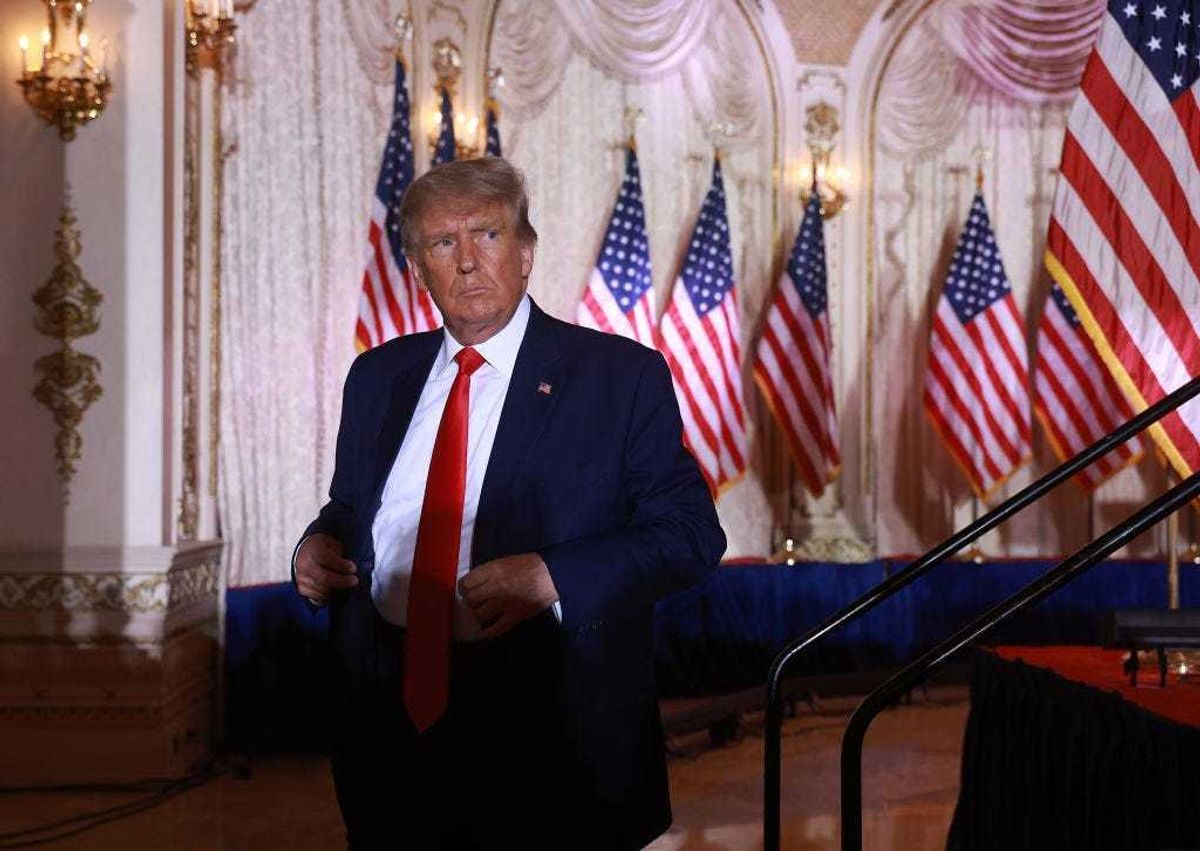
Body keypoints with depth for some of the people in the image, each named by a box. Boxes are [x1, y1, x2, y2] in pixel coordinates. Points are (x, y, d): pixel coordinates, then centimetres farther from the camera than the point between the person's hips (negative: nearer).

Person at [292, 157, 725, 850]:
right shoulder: (377, 377, 10)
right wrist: (321, 545, -3)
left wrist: (552, 579, -22)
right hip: (393, 722, 4)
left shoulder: (622, 376, -5)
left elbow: (692, 534, -9)